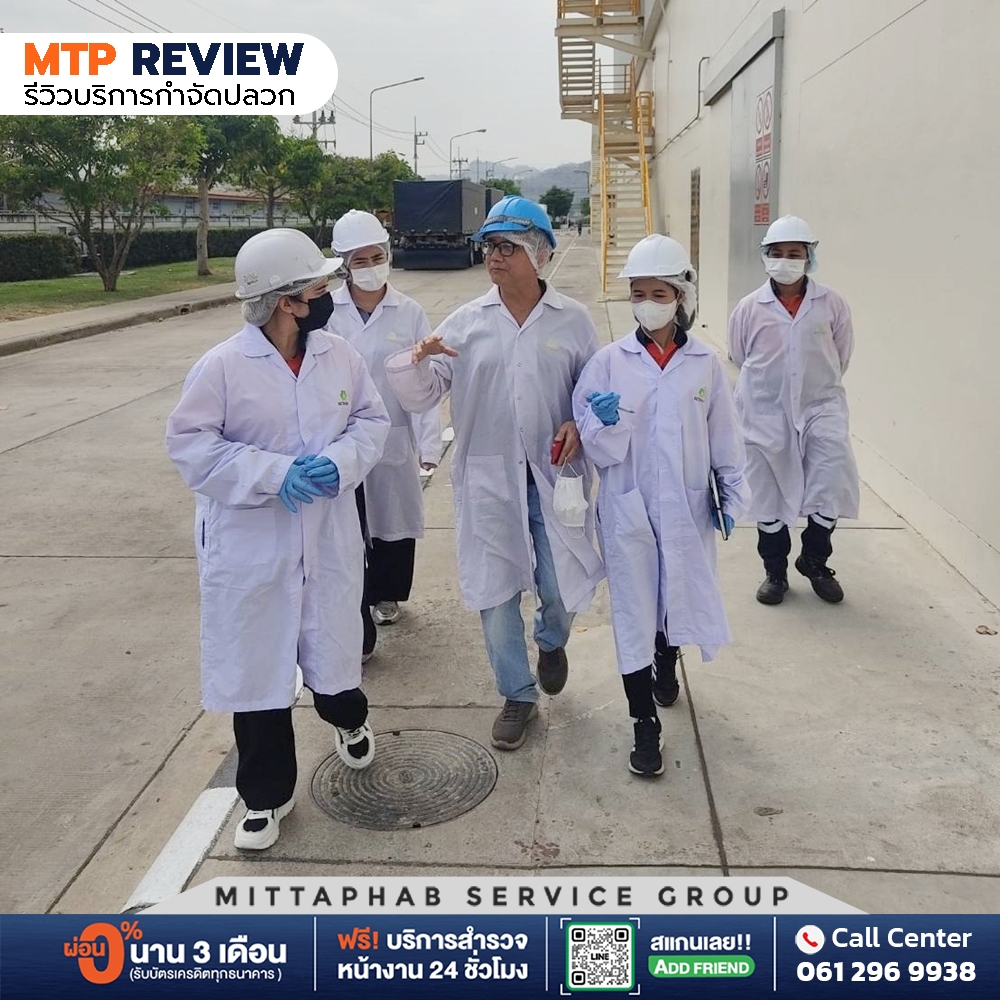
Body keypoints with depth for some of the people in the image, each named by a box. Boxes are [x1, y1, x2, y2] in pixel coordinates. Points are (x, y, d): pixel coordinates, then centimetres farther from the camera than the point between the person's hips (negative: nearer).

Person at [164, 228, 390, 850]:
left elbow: (373, 420, 6)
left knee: (332, 649, 15)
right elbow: (190, 443, -11)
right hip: (251, 548, -2)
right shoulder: (223, 366, -13)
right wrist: (272, 472, -22)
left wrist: (339, 462, -14)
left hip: (328, 540, 3)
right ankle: (268, 794, 28)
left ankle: (349, 718, 52)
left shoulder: (340, 356, -1)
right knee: (257, 669, 8)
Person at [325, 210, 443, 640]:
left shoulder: (410, 313, -2)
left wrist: (429, 444, -8)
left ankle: (384, 595, 40)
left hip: (394, 441, 1)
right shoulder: (327, 311, -5)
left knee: (394, 524, 14)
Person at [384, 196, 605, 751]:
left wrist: (579, 424, -11)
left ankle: (550, 640, 42)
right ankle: (516, 695, 28)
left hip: (553, 476, -1)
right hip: (488, 478, 1)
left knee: (561, 588, 4)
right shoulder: (466, 322, 1)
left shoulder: (572, 320, 0)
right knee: (495, 591, 8)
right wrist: (417, 361, -21)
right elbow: (421, 394, 0)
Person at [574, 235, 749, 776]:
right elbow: (598, 444, -5)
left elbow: (724, 436, 5)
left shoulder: (704, 364, -2)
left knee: (680, 594, 19)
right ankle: (644, 723, 15)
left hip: (686, 508, 2)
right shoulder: (609, 361, -6)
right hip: (629, 508, -1)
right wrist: (605, 421, -26)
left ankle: (666, 663, 51)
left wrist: (732, 494, 8)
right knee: (633, 609, 3)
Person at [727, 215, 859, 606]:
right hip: (765, 412, 0)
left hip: (820, 406, 0)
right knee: (768, 493, 8)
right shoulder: (750, 308, -5)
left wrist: (819, 387, 13)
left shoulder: (831, 304, -4)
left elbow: (841, 355, 8)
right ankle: (775, 571, 26)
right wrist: (766, 388, 11)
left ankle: (815, 561, 17)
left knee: (831, 484, -8)